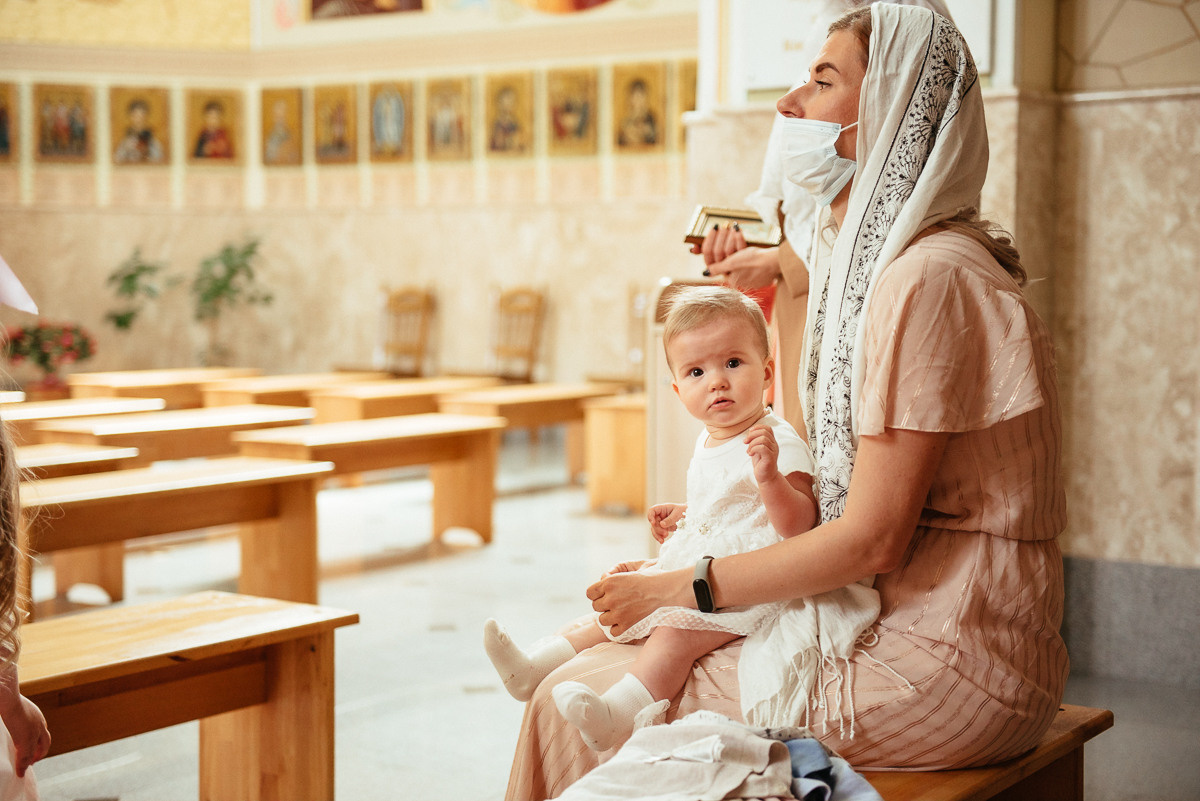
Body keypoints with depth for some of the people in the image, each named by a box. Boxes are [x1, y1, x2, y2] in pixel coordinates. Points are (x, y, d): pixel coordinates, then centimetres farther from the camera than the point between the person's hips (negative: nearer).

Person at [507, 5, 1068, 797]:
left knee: (580, 699, -9)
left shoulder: (928, 277, -19)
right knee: (583, 677, 9)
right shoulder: (875, 260, 14)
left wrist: (680, 588, -12)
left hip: (941, 671, -9)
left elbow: (873, 538, -20)